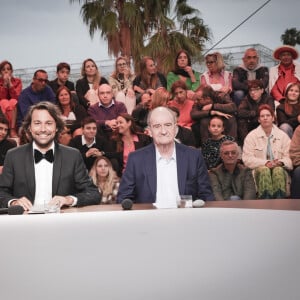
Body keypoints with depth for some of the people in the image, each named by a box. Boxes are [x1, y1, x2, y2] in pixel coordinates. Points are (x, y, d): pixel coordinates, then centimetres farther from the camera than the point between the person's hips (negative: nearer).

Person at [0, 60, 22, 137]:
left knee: (13, 102, -33)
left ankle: (12, 130, -43)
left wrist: (10, 83, -16)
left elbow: (16, 97, -11)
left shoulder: (17, 81, 4)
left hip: (15, 105, 0)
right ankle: (13, 129, -41)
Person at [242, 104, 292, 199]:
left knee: (278, 170, -34)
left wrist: (281, 162, -14)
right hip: (259, 169, -1)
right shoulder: (251, 136, 10)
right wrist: (265, 163, -14)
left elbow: (289, 157, 9)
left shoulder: (283, 136, 15)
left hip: (280, 169, 1)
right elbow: (247, 159, -1)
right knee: (264, 170, -36)